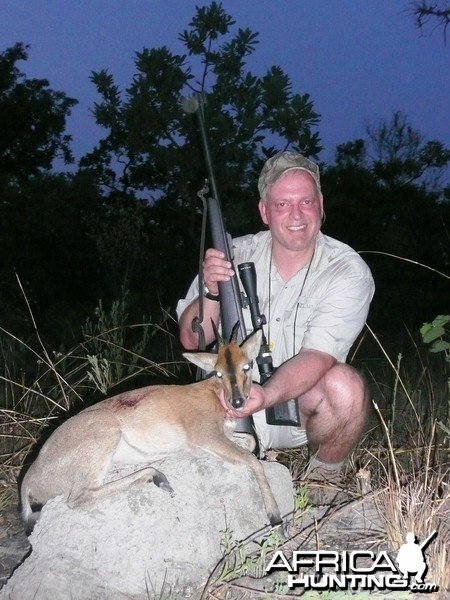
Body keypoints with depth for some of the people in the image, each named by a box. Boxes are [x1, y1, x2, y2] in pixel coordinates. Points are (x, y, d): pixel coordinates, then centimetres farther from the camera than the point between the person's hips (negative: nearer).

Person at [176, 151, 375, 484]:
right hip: (232, 400, 2)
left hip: (303, 403, -1)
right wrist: (212, 292, -23)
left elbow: (318, 356, -23)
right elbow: (191, 339, -3)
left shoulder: (350, 272, -12)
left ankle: (324, 478, -2)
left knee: (345, 385, -32)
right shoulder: (236, 255, -3)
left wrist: (267, 395, -42)